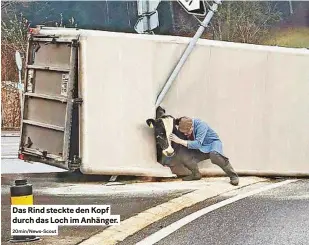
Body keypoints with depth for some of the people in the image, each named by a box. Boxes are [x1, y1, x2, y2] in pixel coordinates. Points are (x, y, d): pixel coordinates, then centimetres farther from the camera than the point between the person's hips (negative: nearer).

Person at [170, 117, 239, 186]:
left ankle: (233, 176, -24)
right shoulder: (183, 129, -12)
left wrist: (180, 141, -39)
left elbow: (198, 144, -38)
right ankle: (196, 174, 2)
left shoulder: (201, 125, -29)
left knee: (214, 155, -40)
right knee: (181, 153, -18)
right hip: (200, 150, 6)